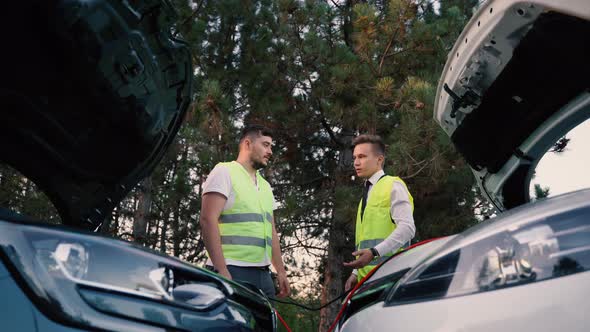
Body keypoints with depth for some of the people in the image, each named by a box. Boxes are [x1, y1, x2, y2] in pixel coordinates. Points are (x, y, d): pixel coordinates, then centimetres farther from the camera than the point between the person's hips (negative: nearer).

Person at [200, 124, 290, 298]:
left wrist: (281, 272, 17)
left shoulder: (265, 186, 23)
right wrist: (222, 270, -20)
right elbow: (208, 220, -12)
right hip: (232, 271, -7)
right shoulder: (225, 171, -1)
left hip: (262, 274, 7)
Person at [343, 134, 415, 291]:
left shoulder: (393, 186, 1)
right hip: (367, 276, 7)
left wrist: (374, 253, -22)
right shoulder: (367, 195, 24)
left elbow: (407, 227, -13)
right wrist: (356, 273, 16)